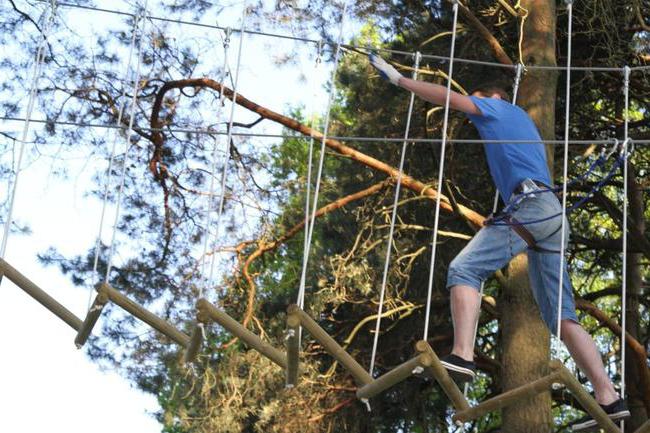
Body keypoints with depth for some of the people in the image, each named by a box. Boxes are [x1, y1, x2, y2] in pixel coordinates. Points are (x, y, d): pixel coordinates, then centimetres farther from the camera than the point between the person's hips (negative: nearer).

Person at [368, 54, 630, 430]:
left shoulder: (498, 108, 13)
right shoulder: (524, 123, 36)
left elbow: (449, 97, 6)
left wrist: (398, 79, 13)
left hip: (531, 202, -9)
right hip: (554, 215, 9)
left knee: (464, 269, -16)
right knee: (561, 316, 2)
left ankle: (462, 356, -35)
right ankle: (609, 398, -7)